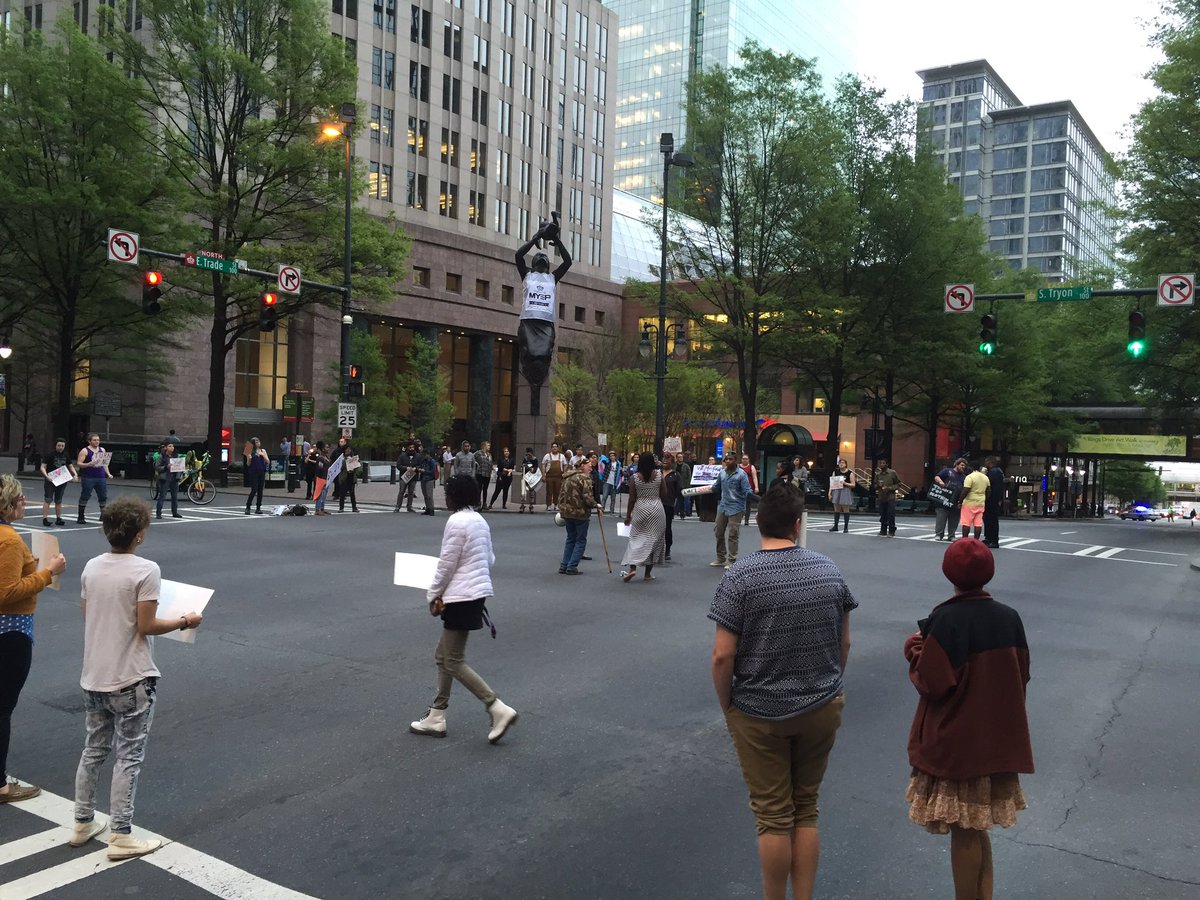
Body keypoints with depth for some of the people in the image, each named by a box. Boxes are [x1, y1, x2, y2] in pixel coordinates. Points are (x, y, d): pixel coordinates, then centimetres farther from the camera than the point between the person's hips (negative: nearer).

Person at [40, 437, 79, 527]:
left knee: (59, 500, 11)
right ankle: (45, 519, -10)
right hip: (50, 481, -5)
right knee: (47, 499, -9)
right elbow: (42, 467, -7)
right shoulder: (50, 455, -6)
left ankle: (58, 518, 18)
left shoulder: (66, 456, 10)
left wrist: (75, 474, 2)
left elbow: (70, 466, 20)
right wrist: (46, 476, -24)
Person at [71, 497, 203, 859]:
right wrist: (184, 621, -2)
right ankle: (120, 837, 9)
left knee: (93, 750, 20)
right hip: (131, 680, -6)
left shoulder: (91, 567, 2)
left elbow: (88, 617, 9)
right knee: (128, 757, 3)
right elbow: (146, 626, -16)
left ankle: (83, 824, 30)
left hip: (93, 677, 7)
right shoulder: (146, 570, -17)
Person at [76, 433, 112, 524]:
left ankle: (103, 515, 13)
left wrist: (108, 473, 10)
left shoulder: (102, 450, 15)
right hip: (88, 478, -5)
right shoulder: (85, 451, -2)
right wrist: (88, 464, -23)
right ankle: (81, 517, 4)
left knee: (103, 496, 4)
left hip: (101, 477, 5)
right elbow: (79, 463, -6)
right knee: (85, 496, -2)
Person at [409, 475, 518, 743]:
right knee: (444, 656, 16)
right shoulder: (479, 520, 11)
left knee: (454, 662, -3)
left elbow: (446, 565, -15)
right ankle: (436, 717, 22)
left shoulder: (456, 522, -16)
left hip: (462, 597, -10)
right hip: (478, 593, 10)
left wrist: (434, 595, -3)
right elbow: (490, 559, 16)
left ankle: (499, 709, -6)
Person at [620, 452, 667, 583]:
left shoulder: (634, 477, -6)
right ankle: (647, 574, 11)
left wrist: (628, 515, 5)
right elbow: (663, 493, 1)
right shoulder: (659, 475, -3)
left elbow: (632, 499, -4)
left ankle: (632, 567, -10)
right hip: (657, 508, 1)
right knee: (654, 539, 8)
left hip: (641, 508, -1)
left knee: (637, 538, 8)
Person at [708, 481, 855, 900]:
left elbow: (723, 656, -17)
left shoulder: (740, 576, -15)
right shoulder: (828, 570, -3)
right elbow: (844, 642, 5)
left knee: (773, 816, 10)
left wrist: (727, 708, -2)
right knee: (806, 810, 18)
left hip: (759, 713, -3)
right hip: (821, 709, 4)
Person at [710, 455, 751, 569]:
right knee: (718, 532, 14)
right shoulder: (722, 473, 5)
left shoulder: (741, 474, -12)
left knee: (733, 535, -1)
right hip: (722, 507, 6)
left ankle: (731, 561, 9)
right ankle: (721, 558, 29)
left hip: (735, 508, -6)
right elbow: (716, 487, 18)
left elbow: (747, 491, -17)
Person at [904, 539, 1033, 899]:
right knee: (978, 827, 20)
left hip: (955, 743, -6)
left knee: (964, 832, 7)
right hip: (998, 739, 6)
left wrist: (913, 651, -3)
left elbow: (931, 683, -20)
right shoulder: (1009, 618, -2)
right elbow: (1021, 676, 7)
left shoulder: (944, 620, -20)